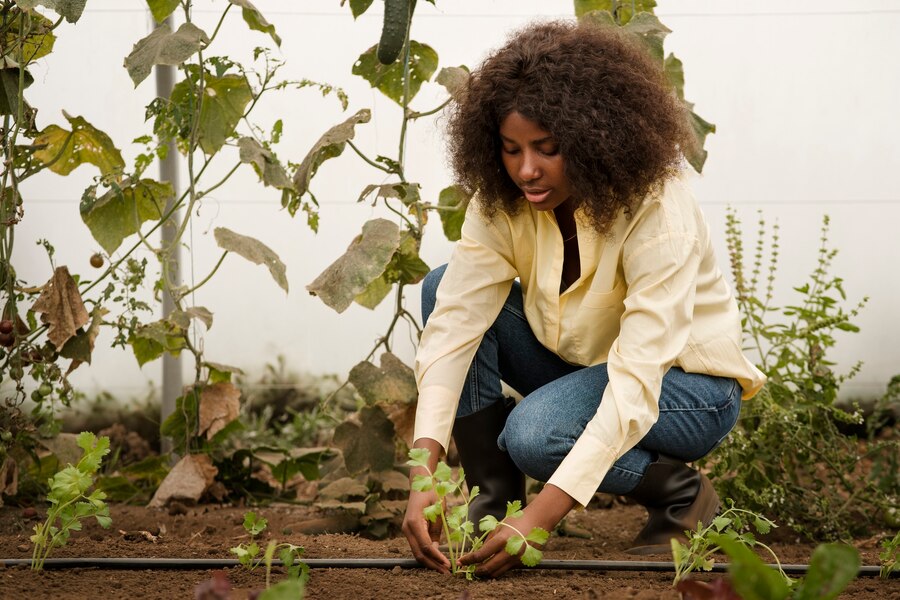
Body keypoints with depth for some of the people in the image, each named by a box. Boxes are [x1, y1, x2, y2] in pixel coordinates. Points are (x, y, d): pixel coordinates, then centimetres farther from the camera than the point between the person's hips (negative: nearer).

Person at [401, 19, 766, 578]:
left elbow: (635, 386, -38)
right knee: (444, 288, -15)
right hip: (580, 363, 6)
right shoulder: (503, 199, -16)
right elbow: (454, 323, -22)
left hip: (684, 381, -6)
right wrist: (424, 477, -36)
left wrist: (539, 519, -47)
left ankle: (682, 494, -6)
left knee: (534, 433, -33)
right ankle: (493, 501, -7)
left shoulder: (659, 214, -32)